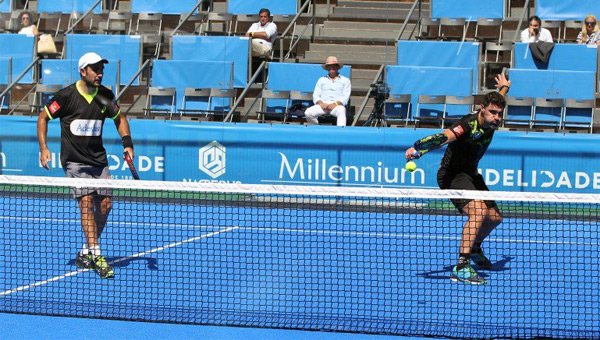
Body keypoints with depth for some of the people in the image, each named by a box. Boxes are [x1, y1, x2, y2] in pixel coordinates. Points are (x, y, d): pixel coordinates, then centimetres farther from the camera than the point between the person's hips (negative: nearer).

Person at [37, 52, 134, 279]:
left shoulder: (105, 96, 4)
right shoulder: (67, 96, -9)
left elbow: (119, 118, 20)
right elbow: (43, 117, 1)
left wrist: (127, 143, 6)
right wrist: (43, 147, -8)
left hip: (98, 160, 5)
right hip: (74, 160, -5)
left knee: (104, 205, 1)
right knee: (86, 201, -18)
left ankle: (85, 254, 17)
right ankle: (96, 256, -23)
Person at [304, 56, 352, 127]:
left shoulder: (345, 80, 20)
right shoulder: (321, 80, 27)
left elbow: (346, 97, 8)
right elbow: (315, 95, 16)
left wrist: (336, 104, -13)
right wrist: (321, 103, -9)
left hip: (338, 104, -2)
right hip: (323, 104, 2)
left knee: (341, 112, -40)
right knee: (308, 113, -28)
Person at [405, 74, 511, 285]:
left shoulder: (491, 121, -5)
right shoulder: (469, 125, -31)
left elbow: (496, 101, 21)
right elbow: (444, 137, -51)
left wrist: (503, 89, 43)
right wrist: (417, 148, -66)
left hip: (470, 174, 9)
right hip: (452, 175, -9)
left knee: (494, 218, 17)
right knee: (479, 211, -31)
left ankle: (474, 249, 49)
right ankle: (461, 267, -35)